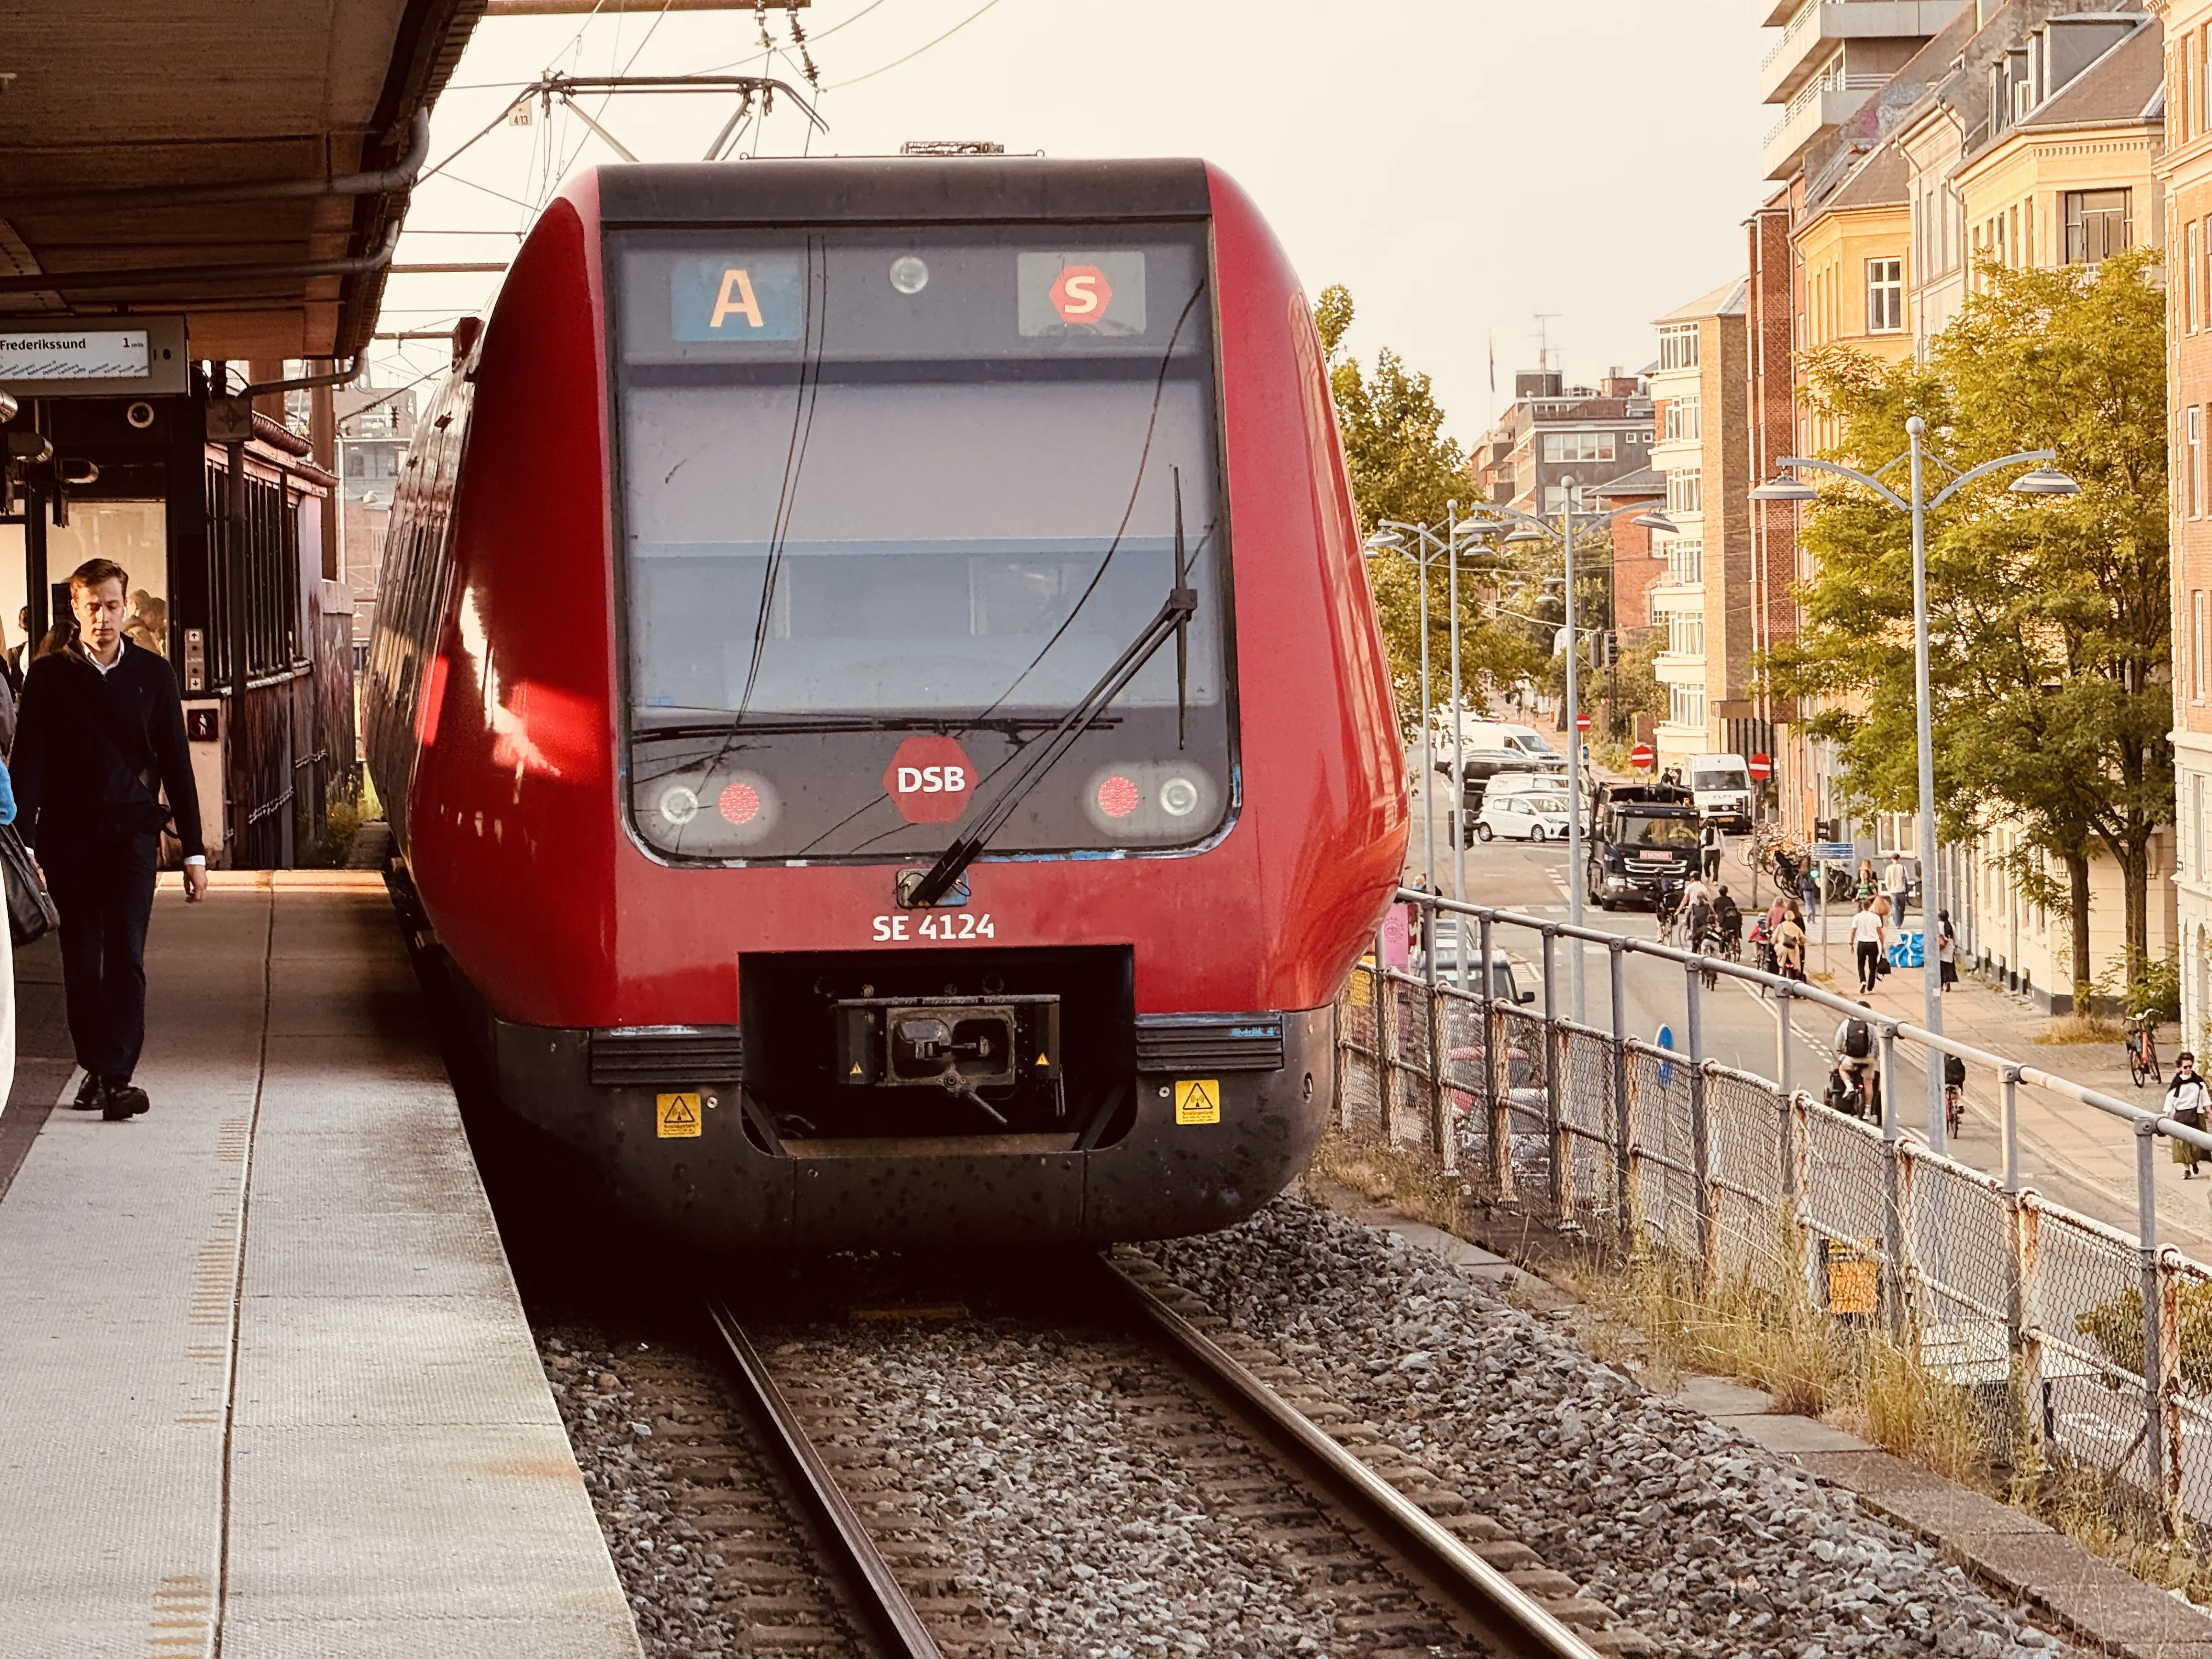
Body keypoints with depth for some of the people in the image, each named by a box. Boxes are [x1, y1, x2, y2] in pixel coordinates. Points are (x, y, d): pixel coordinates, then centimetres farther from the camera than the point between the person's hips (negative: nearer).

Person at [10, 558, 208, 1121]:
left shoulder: (153, 673, 7)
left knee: (126, 953, -12)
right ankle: (95, 1069, 18)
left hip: (132, 830, -1)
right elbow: (28, 762, 1)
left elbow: (176, 763, 9)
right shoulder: (49, 677, 3)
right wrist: (22, 841, -10)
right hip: (68, 834, 1)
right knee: (80, 960, 6)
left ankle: (117, 1076, -18)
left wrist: (194, 850, 6)